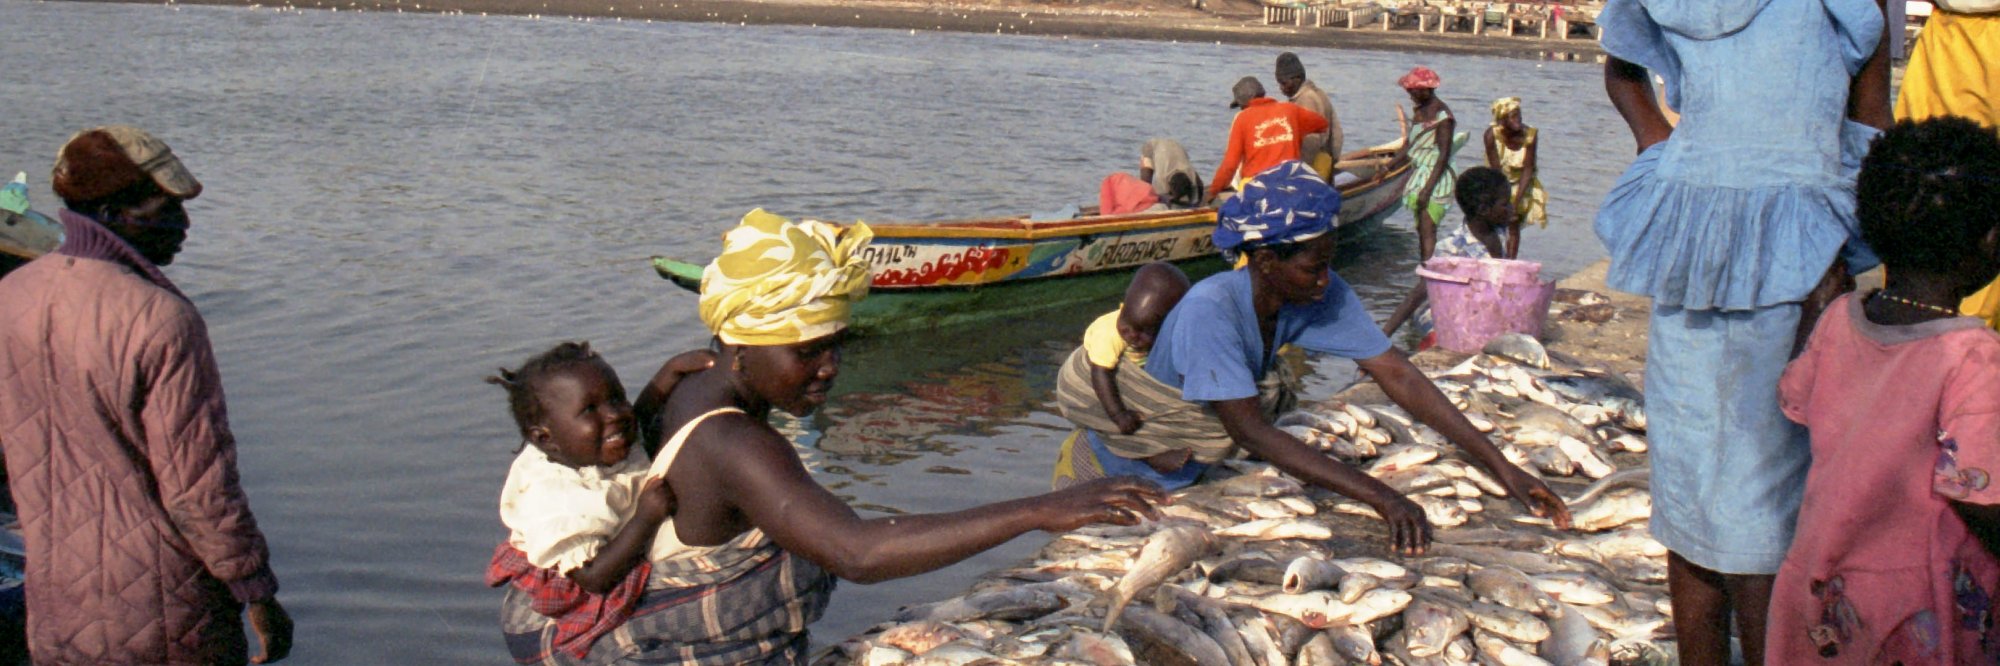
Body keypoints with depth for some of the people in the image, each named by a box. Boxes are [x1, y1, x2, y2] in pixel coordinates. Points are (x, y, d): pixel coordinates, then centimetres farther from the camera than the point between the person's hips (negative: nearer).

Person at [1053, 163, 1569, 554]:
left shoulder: (1323, 295, -16)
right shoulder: (1210, 309, -36)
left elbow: (1397, 374, -17)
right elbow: (1251, 432, -39)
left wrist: (1501, 467, -22)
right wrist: (1381, 497, -44)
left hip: (1183, 478, 6)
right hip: (1105, 478, -6)